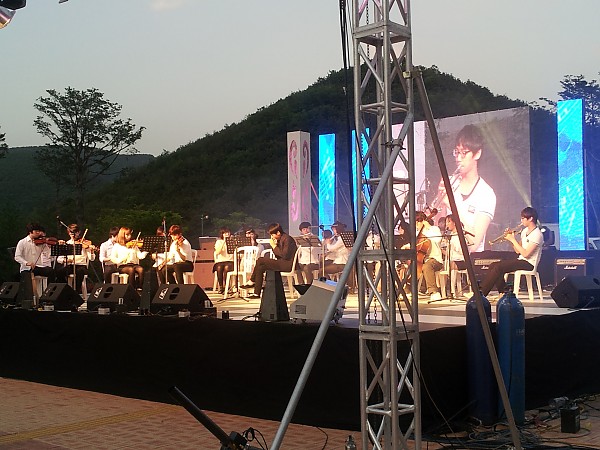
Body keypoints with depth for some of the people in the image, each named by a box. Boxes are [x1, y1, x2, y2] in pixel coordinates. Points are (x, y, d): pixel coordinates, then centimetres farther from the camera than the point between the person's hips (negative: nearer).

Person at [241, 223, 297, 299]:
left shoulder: (287, 239, -12)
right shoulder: (280, 239, 16)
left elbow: (285, 255, -21)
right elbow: (278, 256, 15)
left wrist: (274, 246, -12)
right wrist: (275, 246, 1)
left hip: (288, 264, -10)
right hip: (282, 263, 10)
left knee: (260, 260, -12)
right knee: (260, 268, 4)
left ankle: (252, 281, 3)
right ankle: (256, 293, 3)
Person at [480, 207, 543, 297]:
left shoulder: (537, 234, -14)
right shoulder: (525, 231, 14)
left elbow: (525, 254, -21)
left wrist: (513, 240, -16)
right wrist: (511, 238, 0)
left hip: (528, 263, -9)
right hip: (520, 260, 9)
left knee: (498, 267, -23)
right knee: (493, 265, -5)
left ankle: (481, 294, -20)